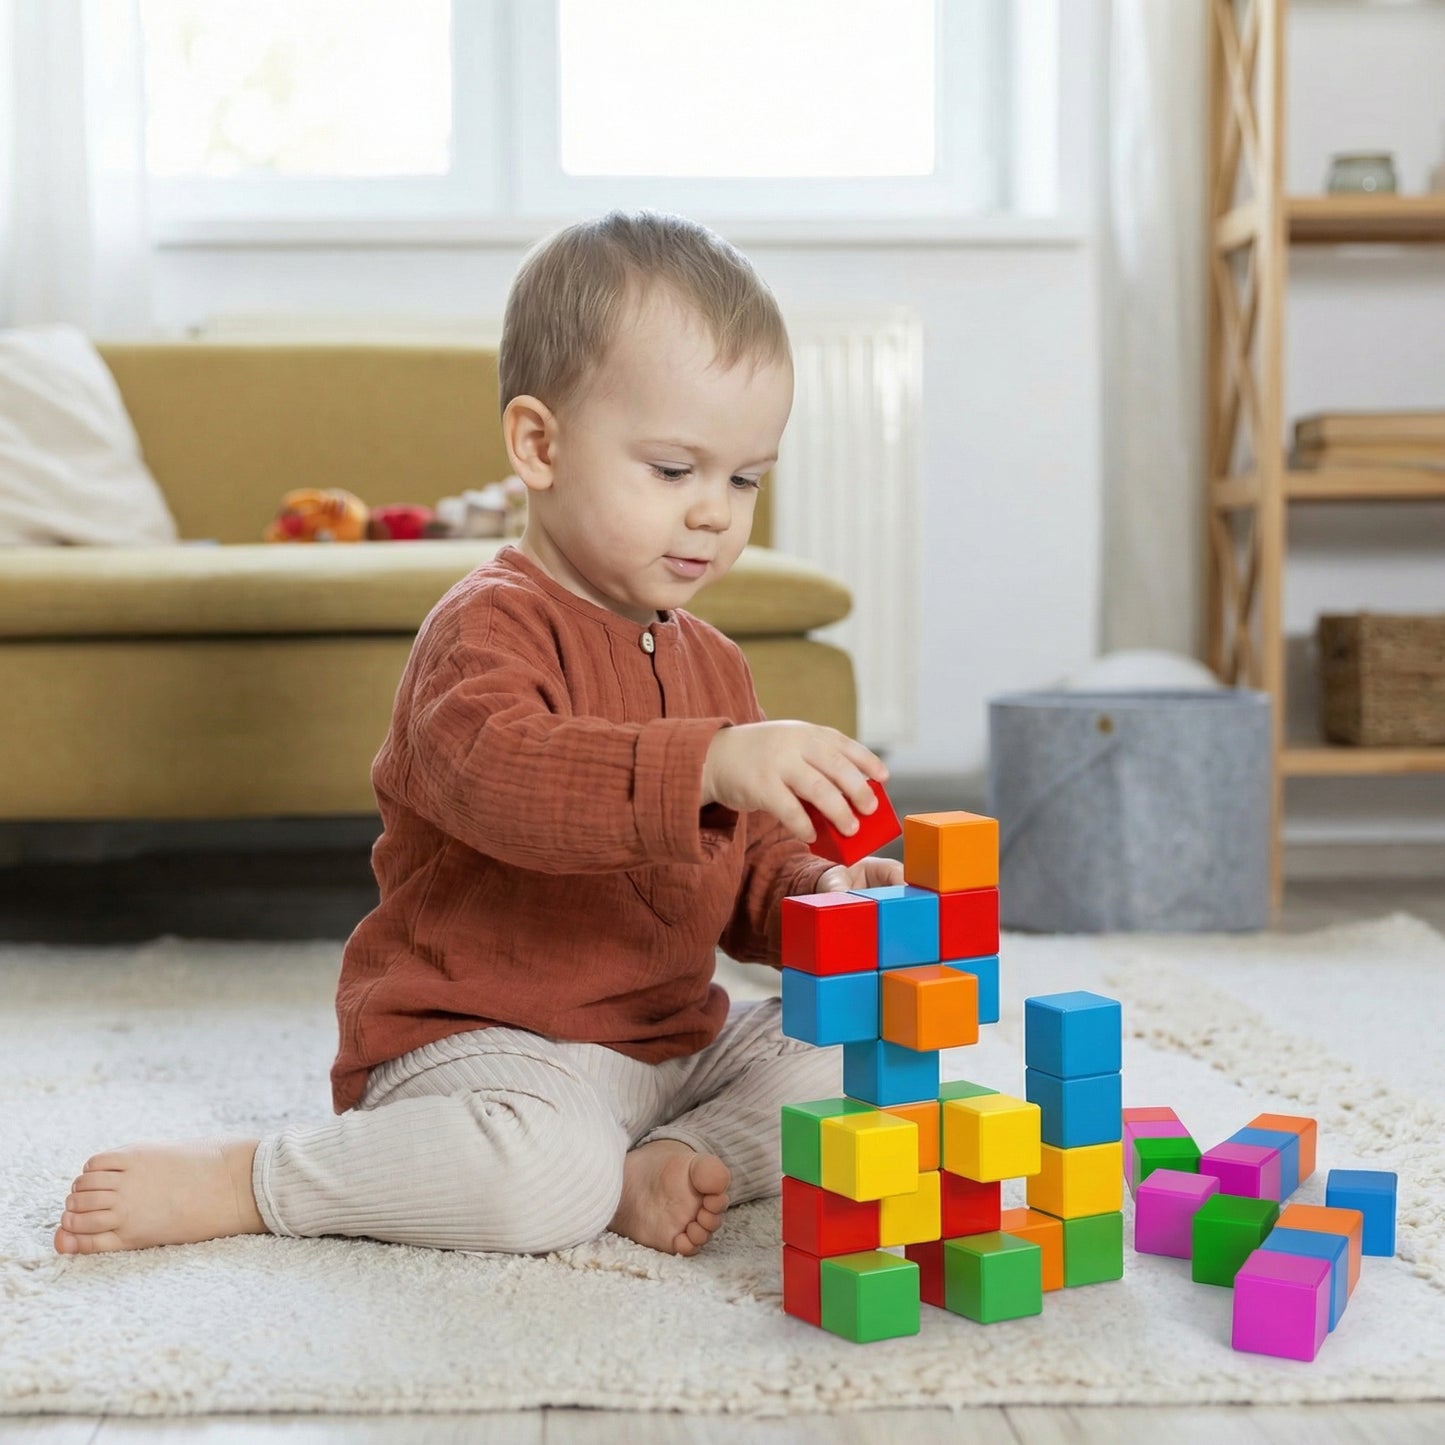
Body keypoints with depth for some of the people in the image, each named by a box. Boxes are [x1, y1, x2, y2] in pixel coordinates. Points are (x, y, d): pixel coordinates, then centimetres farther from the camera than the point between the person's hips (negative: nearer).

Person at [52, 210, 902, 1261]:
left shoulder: (712, 664, 13)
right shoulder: (491, 627, -14)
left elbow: (752, 867, 19)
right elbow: (495, 775, -37)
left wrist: (818, 898, -5)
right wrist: (708, 764, -48)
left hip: (675, 1040, 8)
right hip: (480, 1040, -7)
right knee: (544, 1178, -34)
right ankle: (231, 1182, -13)